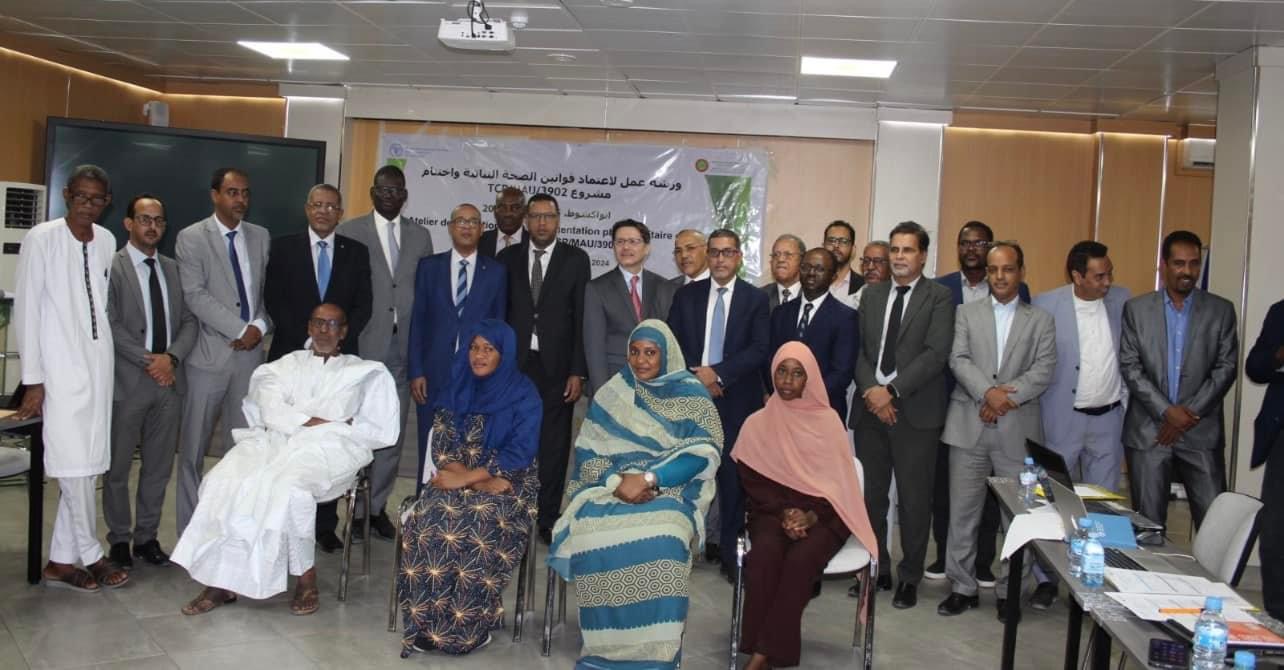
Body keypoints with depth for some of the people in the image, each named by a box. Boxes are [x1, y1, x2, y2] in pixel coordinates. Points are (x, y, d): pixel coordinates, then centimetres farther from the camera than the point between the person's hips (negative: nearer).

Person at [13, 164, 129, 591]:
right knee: (74, 464, -5)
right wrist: (33, 380, -9)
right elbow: (26, 310, -7)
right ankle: (91, 556, 10)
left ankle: (61, 562, 14)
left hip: (99, 362, 5)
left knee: (89, 463, 6)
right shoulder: (41, 239, -7)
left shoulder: (106, 241, 7)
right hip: (60, 365, -5)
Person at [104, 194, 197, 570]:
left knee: (159, 466, 10)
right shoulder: (111, 267, -4)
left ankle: (147, 537, 21)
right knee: (118, 465, 6)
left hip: (169, 379, 5)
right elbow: (110, 325, -10)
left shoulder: (174, 269, 12)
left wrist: (171, 358, -8)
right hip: (127, 381, -4)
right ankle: (119, 540, 19)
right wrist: (148, 361, -15)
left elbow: (189, 321, 8)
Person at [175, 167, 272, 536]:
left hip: (251, 353, 4)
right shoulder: (191, 238, -2)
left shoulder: (260, 237, 12)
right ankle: (190, 530, 14)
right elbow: (195, 295, -11)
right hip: (209, 353, -4)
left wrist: (260, 326, -7)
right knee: (193, 446, 4)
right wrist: (240, 330, -15)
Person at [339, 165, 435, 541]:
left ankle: (378, 507, 17)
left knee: (393, 433, 7)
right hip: (364, 345, -3)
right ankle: (357, 509, 11)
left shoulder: (420, 236, 12)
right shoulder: (349, 232, 2)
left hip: (405, 347, 3)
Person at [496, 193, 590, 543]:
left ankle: (547, 519, 14)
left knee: (554, 446, 4)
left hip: (557, 368, -1)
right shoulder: (508, 258, 7)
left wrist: (578, 371, -6)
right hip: (514, 365, 1)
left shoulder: (575, 259, 3)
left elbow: (582, 317, -1)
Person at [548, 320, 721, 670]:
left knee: (660, 541, -36)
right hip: (611, 487, 2)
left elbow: (702, 453, -6)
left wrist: (650, 478, -18)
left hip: (670, 490, -2)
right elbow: (588, 453, 7)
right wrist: (618, 481, -14)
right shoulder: (611, 394, 13)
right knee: (592, 533, -31)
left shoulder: (692, 395, 7)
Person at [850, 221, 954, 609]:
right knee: (870, 495, 10)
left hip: (915, 412, -4)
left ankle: (910, 577, 16)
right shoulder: (871, 295, 14)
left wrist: (892, 391, -16)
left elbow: (936, 353, -11)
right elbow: (859, 349, 8)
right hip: (871, 408, 4)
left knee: (914, 499, 3)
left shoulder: (939, 297, -1)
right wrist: (871, 390, -9)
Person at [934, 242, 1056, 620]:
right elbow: (959, 360, -2)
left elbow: (1044, 369, -1)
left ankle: (1009, 591, 16)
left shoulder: (1040, 320, 10)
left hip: (1018, 429, 0)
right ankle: (963, 587, 14)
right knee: (962, 511, 3)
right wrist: (988, 392, -17)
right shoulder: (966, 312, 11)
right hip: (969, 426, 0)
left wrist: (1008, 395, -14)